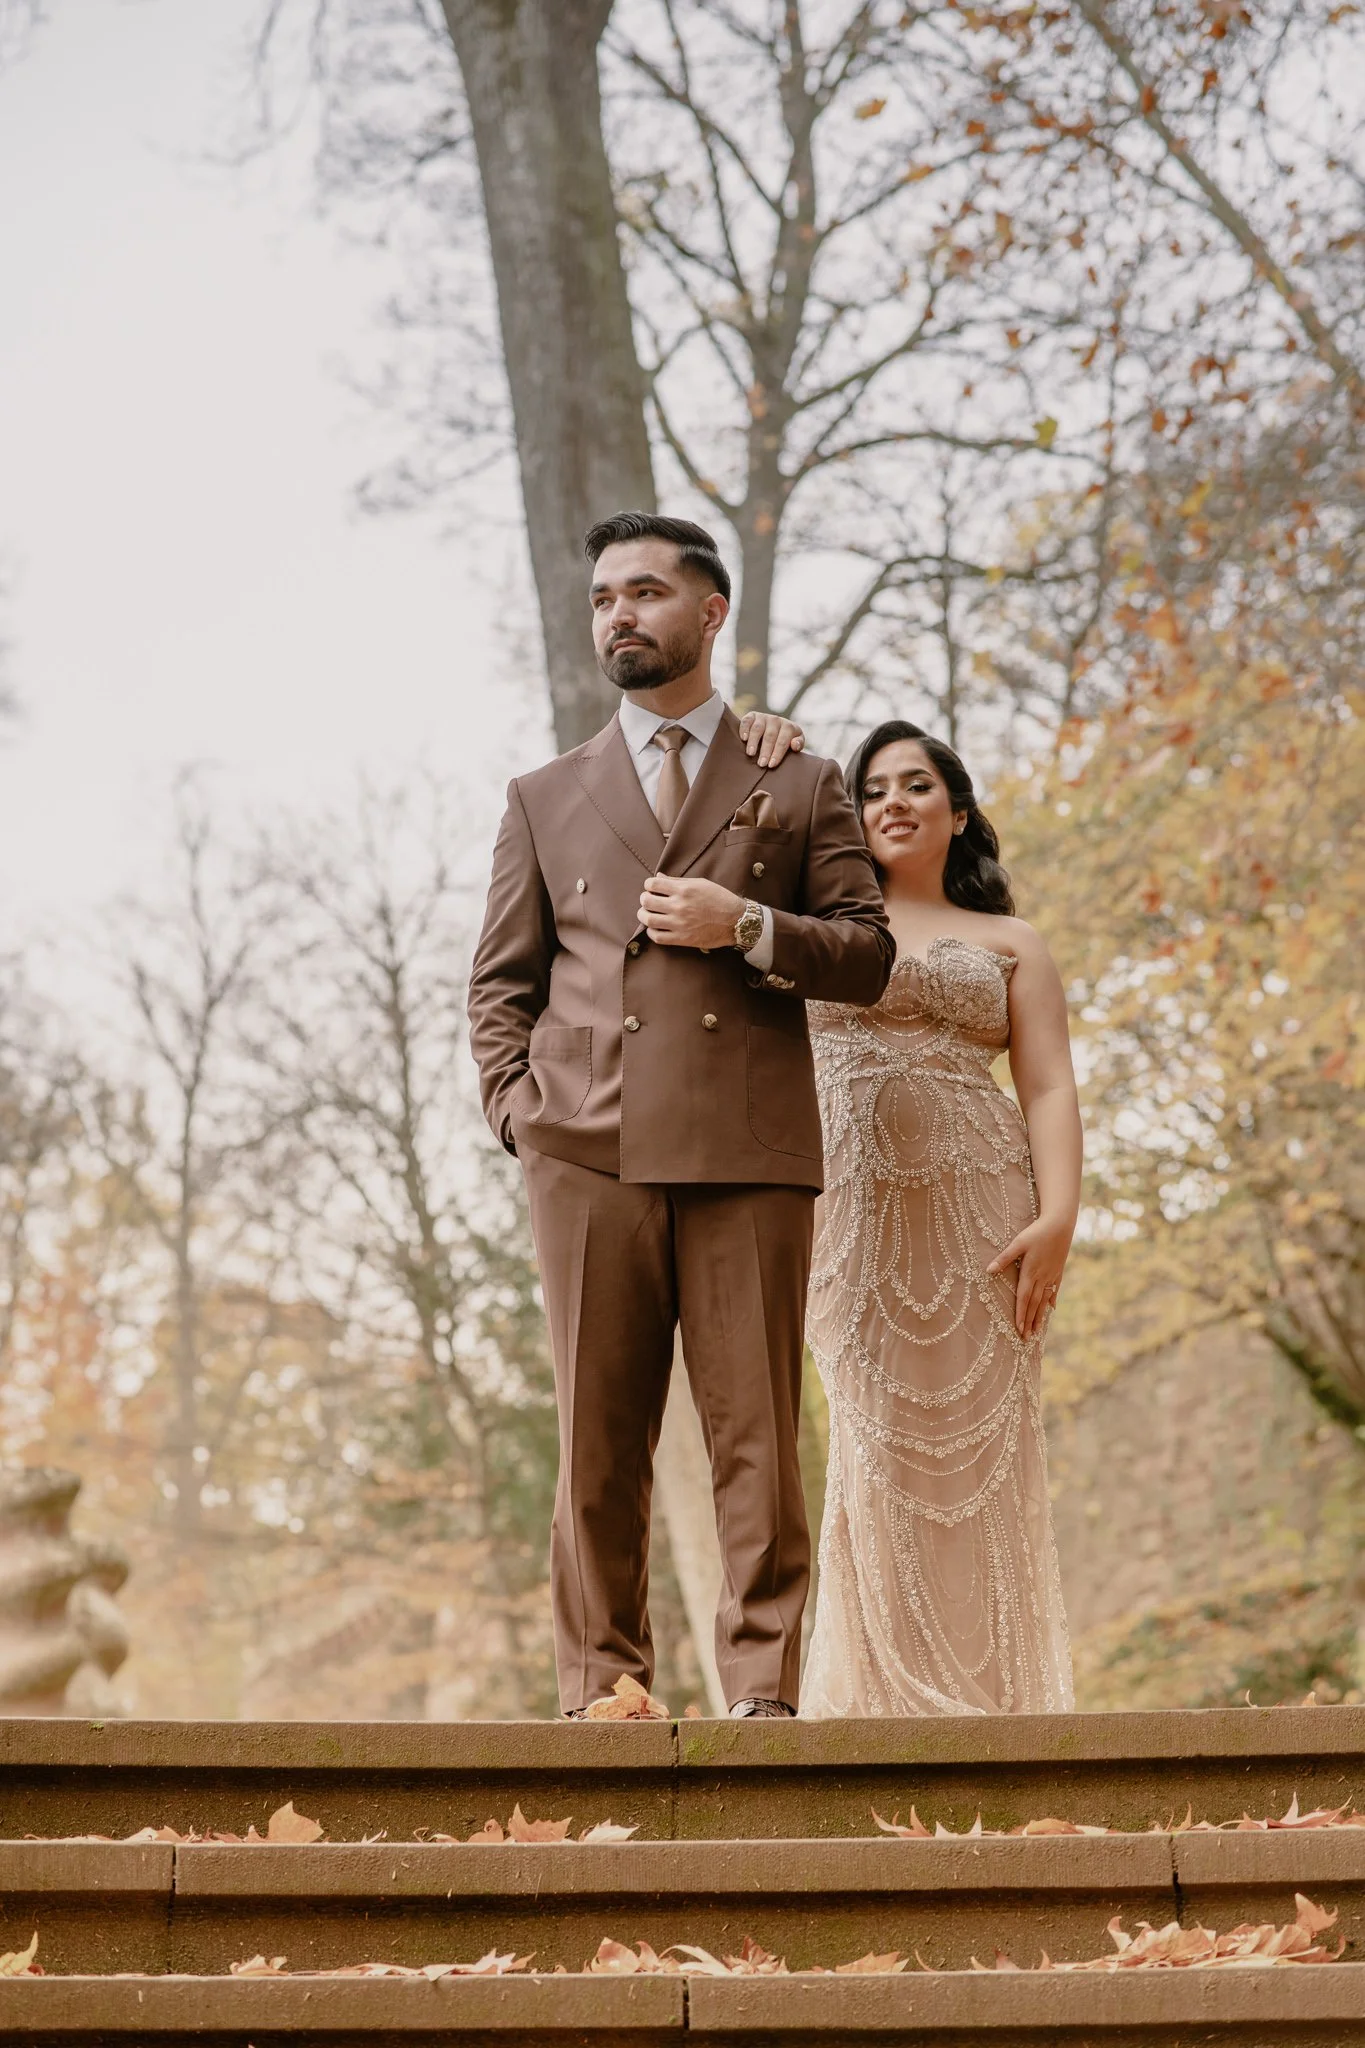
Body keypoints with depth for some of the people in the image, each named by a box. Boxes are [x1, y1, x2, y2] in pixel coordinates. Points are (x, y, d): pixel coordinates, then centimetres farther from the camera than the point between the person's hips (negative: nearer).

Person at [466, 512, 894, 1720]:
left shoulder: (799, 786, 16)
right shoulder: (545, 800, 20)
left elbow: (868, 957, 10)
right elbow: (502, 982, 17)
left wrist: (746, 926, -6)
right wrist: (519, 1108, 1)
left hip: (750, 1151, -1)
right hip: (590, 1155, 1)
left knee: (757, 1431, -4)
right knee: (598, 1437, 0)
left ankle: (764, 1690, 0)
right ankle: (602, 1691, 6)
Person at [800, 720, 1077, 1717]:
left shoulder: (1011, 944, 17)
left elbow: (1050, 1089, 7)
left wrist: (1058, 1218, -10)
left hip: (979, 1204, 0)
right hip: (855, 1203, 0)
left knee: (978, 1450, -4)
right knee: (876, 1447, -3)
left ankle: (990, 1700, -1)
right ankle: (888, 1699, 0)